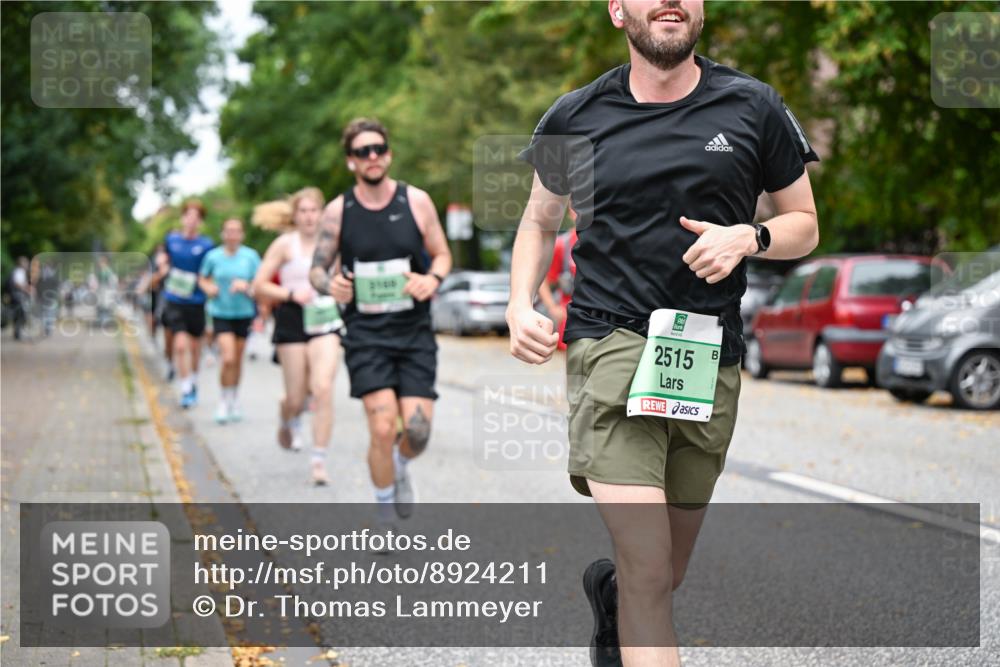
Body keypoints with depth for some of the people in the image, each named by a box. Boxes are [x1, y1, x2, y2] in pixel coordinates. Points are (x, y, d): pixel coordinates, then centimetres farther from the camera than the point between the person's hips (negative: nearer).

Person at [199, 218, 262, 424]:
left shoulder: (251, 256, -4)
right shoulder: (213, 256, -3)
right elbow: (203, 279, 14)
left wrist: (246, 287, -22)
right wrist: (208, 288, -7)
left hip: (244, 313, 1)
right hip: (221, 312, -1)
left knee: (238, 360, 10)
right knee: (228, 358, -15)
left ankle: (233, 401, 30)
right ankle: (225, 401, 3)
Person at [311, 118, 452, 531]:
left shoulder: (416, 201, 0)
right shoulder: (338, 211, -1)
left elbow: (442, 254, 9)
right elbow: (317, 268, 6)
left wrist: (433, 279, -13)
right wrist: (330, 285, -18)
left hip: (415, 330, 1)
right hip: (365, 332, -1)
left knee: (418, 431, -7)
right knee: (383, 428, -13)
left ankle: (400, 467, 31)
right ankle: (385, 510, 11)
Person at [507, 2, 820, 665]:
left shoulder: (753, 107, 5)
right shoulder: (575, 117, 5)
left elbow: (804, 225, 13)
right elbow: (540, 219, 20)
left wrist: (749, 237, -9)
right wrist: (520, 305, 3)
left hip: (710, 359, 3)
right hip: (610, 343, -2)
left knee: (668, 573, 16)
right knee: (648, 568, -17)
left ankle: (608, 589, 51)